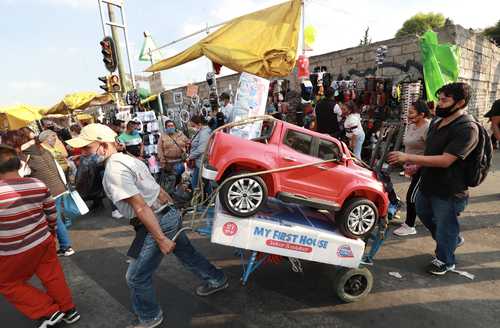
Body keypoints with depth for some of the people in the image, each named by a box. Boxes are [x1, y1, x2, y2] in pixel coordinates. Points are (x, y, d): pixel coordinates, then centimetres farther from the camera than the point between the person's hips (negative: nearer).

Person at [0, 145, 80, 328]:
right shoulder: (37, 184, -6)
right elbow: (51, 212, 5)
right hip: (43, 240, 5)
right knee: (52, 275, 18)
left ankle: (48, 312, 19)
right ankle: (69, 310, 31)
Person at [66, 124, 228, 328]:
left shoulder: (114, 170, -18)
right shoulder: (127, 158, 10)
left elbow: (141, 207, -23)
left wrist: (161, 239, -21)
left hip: (157, 223, -9)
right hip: (169, 214, 10)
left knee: (136, 278, 9)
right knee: (187, 254, 26)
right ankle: (216, 280, 46)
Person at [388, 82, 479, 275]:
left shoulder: (467, 128, -23)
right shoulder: (436, 122, 4)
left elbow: (445, 160, -31)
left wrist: (408, 157, -33)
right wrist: (416, 166, 7)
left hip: (449, 191, -9)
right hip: (428, 184, 9)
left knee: (445, 226, 10)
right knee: (423, 213, 27)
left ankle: (445, 261, 36)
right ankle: (452, 240, 52)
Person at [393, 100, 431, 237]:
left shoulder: (428, 128, -20)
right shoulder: (411, 126, 8)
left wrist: (416, 167, -26)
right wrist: (407, 163, 12)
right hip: (415, 167, 9)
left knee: (412, 196, -4)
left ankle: (409, 226, 9)